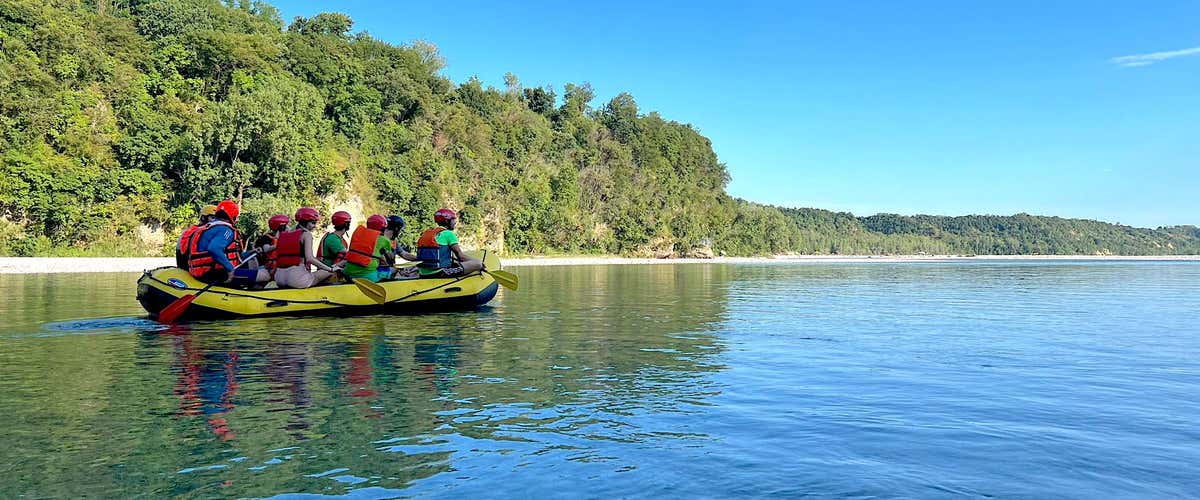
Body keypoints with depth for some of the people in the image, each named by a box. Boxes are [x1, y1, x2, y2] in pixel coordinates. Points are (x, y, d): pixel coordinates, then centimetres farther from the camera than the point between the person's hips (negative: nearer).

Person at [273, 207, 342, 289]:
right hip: (297, 279, -7)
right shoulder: (306, 234, -1)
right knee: (331, 272, 3)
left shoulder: (283, 235, 19)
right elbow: (309, 258, -15)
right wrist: (331, 269, -11)